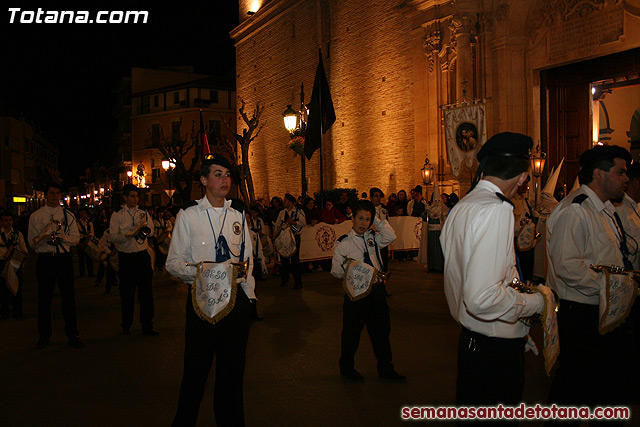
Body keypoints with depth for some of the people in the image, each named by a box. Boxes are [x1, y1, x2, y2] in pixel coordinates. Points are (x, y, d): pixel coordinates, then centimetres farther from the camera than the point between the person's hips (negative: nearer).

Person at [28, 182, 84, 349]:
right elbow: (32, 242, 0)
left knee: (68, 297, 2)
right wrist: (45, 233, -20)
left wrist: (61, 236, -16)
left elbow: (76, 238, 3)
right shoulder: (36, 216, 5)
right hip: (44, 259, -1)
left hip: (64, 258, 1)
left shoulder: (68, 215, 10)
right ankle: (44, 336, 19)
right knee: (44, 298, 6)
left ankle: (72, 335, 11)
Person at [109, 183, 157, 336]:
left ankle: (147, 326, 12)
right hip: (125, 258, -2)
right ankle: (126, 325, 21)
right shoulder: (117, 215, 1)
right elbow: (112, 236, -6)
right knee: (126, 294, 7)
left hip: (142, 256, 2)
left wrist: (143, 225, -20)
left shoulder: (143, 213, 9)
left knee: (146, 292, 3)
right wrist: (127, 235, -21)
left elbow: (150, 231, 0)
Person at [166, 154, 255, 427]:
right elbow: (173, 263, -4)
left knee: (232, 369, 12)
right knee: (196, 369, 4)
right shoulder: (188, 216, -2)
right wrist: (199, 271, -22)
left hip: (236, 298, 3)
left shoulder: (238, 215, 9)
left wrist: (248, 293, 6)